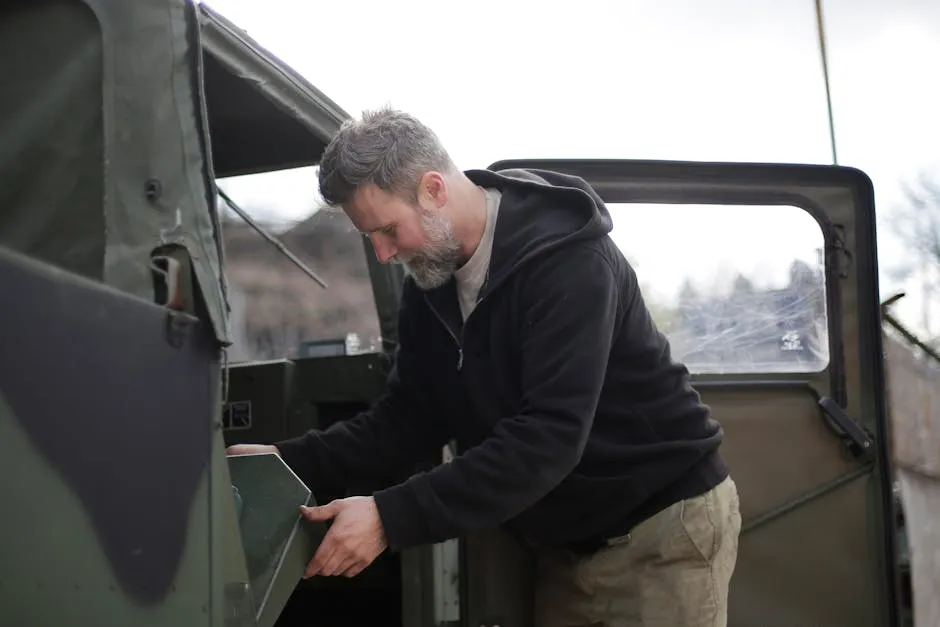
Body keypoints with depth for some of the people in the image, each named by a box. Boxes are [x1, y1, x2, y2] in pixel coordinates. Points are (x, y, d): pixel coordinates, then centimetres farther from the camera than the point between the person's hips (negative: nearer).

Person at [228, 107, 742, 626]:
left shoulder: (567, 258, -26)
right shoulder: (430, 280, -1)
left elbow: (548, 435, -33)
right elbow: (412, 415, 2)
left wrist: (392, 519, -37)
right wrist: (293, 460, -13)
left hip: (663, 526, -7)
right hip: (563, 541, 7)